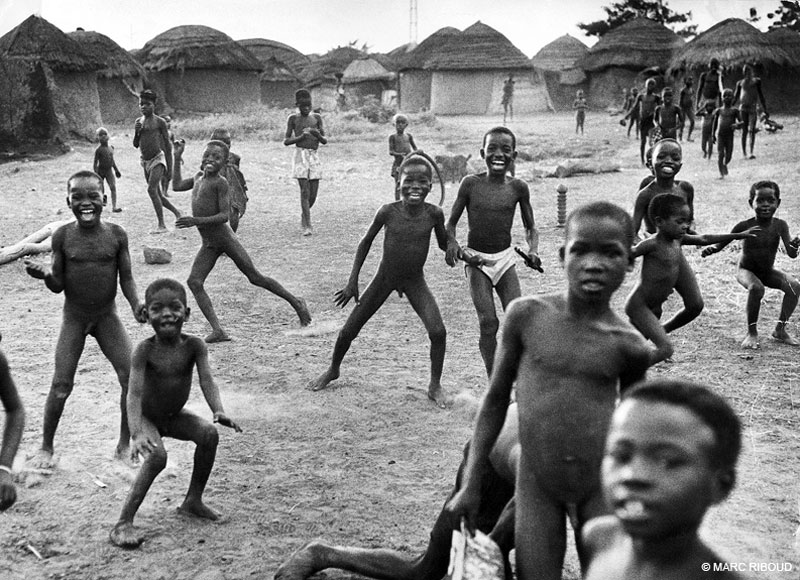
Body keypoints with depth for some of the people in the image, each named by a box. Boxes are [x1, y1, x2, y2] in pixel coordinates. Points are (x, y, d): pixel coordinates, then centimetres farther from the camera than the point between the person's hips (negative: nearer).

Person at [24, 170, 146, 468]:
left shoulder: (116, 235, -6)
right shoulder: (62, 236, -8)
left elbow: (126, 278, 0)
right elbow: (58, 285, -4)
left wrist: (136, 304, -17)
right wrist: (44, 275, -25)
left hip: (107, 316, 1)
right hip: (74, 317, -1)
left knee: (132, 378, -6)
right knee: (61, 384, -3)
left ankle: (125, 444, 12)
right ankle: (46, 447, 17)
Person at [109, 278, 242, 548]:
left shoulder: (194, 346, -16)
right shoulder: (145, 350, -25)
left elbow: (206, 379, -25)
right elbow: (134, 394, -32)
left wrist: (218, 411, -45)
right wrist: (137, 433, -46)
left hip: (175, 415, 4)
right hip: (147, 417, -4)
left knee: (209, 433, -17)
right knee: (157, 455, -28)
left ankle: (193, 500, 3)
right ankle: (123, 524, -22)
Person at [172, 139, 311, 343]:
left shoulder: (220, 183, -13)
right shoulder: (198, 177, 11)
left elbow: (225, 215, -19)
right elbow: (177, 186, 28)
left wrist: (197, 221, -28)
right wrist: (177, 158, 22)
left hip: (225, 238, -7)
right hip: (208, 244, 7)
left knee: (255, 277, 2)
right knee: (194, 282, -10)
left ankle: (296, 302, 19)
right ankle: (218, 331, -13)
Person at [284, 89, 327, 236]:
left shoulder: (316, 118, 10)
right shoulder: (293, 119, 4)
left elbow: (324, 141, 7)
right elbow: (286, 141, 2)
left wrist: (317, 134, -14)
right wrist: (301, 137, -13)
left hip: (315, 155, 3)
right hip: (300, 154, -3)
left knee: (313, 192, 2)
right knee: (305, 191, -11)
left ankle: (304, 217, 29)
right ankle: (307, 225, -10)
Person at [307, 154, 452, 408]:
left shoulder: (434, 213, -15)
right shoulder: (388, 212, -18)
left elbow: (444, 244, 4)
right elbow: (366, 242, -2)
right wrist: (352, 281, -2)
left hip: (415, 281, 0)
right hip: (384, 278, 0)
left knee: (438, 331, -19)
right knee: (348, 331, 6)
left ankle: (435, 385, 3)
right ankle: (333, 370, 36)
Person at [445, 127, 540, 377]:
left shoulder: (518, 188, -2)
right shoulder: (471, 184, -7)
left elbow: (530, 228, 10)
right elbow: (450, 222, 2)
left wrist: (533, 250, -9)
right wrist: (452, 244, -18)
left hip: (505, 257, 2)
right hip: (476, 259, -2)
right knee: (488, 323, -10)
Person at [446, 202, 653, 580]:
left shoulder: (629, 347, -6)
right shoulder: (527, 315, -6)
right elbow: (496, 398, 3)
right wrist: (471, 483, 3)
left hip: (601, 485, 0)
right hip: (536, 484, 0)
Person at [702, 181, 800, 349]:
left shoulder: (780, 226, -15)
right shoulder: (745, 226, -20)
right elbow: (722, 243, -13)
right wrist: (711, 249, -36)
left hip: (768, 272, 3)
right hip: (746, 270, -3)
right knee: (756, 288, -34)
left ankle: (780, 329, -5)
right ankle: (752, 332, -17)